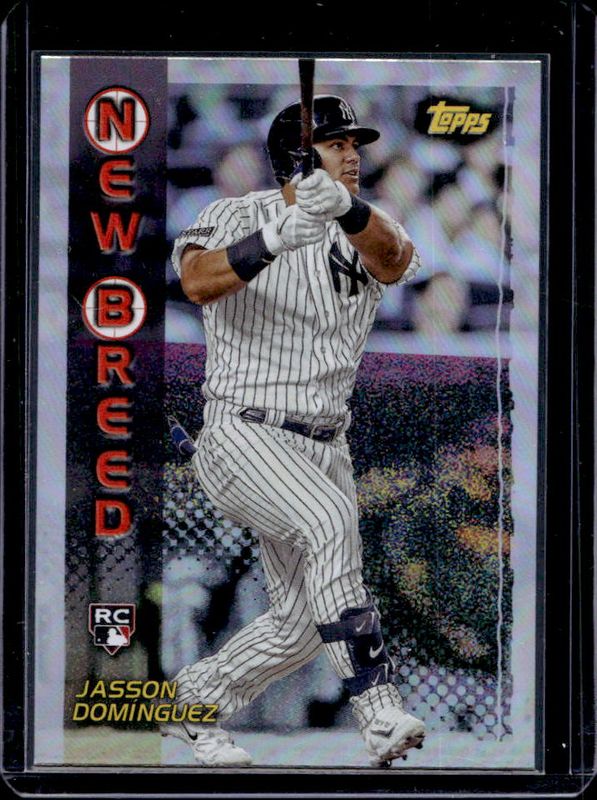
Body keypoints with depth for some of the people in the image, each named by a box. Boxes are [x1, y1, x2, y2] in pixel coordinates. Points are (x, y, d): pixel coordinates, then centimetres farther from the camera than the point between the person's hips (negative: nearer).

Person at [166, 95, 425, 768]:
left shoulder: (366, 231, 5)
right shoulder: (237, 216, -6)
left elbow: (393, 259, -20)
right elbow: (199, 282, -28)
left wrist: (345, 207, -41)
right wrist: (280, 236, -43)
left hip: (323, 450, 6)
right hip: (243, 436, -6)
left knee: (303, 623, 9)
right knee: (329, 518, -33)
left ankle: (194, 701, 31)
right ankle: (380, 713, -36)